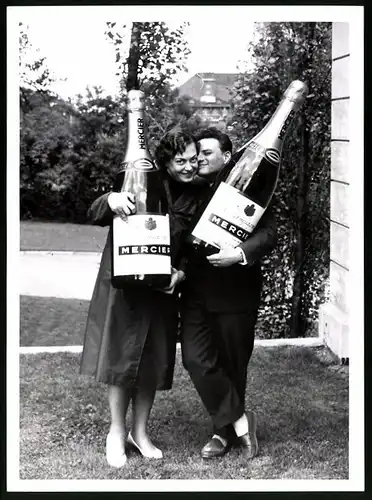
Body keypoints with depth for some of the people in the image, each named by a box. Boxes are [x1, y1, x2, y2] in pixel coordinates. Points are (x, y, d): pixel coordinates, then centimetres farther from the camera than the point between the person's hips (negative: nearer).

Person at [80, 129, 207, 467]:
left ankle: (140, 431, 27)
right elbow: (95, 216, -13)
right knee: (121, 359, 2)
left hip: (161, 289, 4)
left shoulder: (196, 198, 2)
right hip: (125, 286, -4)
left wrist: (181, 273, -12)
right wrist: (111, 200, -35)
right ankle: (117, 434, 18)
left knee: (153, 363, 10)